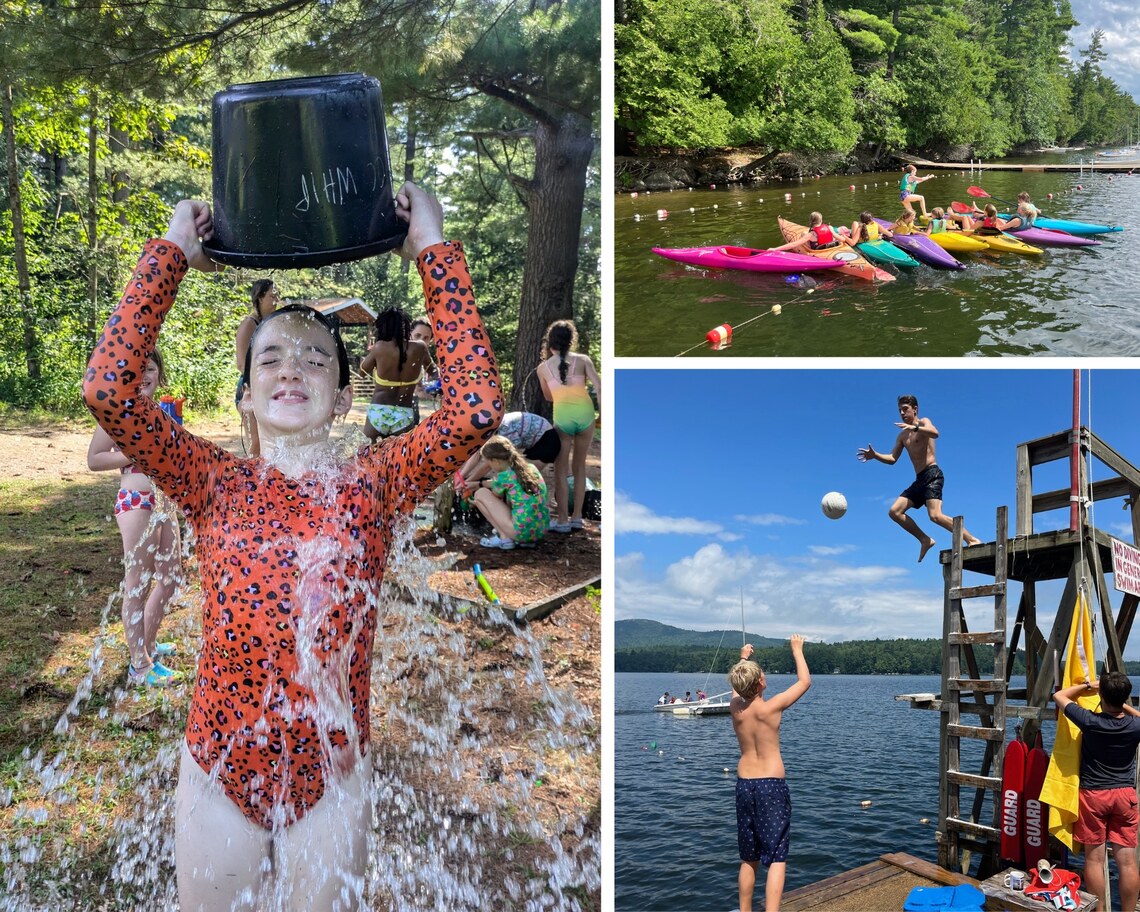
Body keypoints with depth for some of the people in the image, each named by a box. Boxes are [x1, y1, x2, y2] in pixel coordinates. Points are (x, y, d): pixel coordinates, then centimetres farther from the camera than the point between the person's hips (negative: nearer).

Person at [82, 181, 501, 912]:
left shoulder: (372, 485, -5)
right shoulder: (218, 483, -2)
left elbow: (478, 409, -19)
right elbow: (108, 388, -13)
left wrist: (436, 254, -15)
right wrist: (171, 253, -8)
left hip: (330, 776, -1)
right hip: (218, 769, 1)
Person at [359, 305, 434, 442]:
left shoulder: (379, 347, -5)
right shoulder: (419, 348, -3)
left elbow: (363, 371, 12)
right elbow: (428, 364, 20)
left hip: (378, 412, 0)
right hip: (405, 415, 0)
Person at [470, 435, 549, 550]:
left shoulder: (503, 477, -9)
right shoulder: (530, 468, 9)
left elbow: (494, 499, 11)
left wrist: (476, 503, 32)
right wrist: (480, 483, 36)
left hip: (522, 532, -7)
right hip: (542, 531, 7)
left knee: (481, 494, 6)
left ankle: (504, 538, 4)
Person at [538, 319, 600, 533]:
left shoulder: (543, 367, 9)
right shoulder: (583, 360, 6)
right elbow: (599, 388, -5)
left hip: (563, 416, -1)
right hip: (585, 413, 1)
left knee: (561, 469, 7)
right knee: (579, 466, 14)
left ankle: (563, 520, 5)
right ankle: (576, 517, 17)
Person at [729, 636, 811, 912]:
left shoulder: (735, 707, -3)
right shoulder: (771, 707, -15)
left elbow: (738, 687, 23)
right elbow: (804, 681, -1)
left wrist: (743, 658, 36)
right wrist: (797, 650, 13)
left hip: (744, 784, 5)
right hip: (772, 785, -5)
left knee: (749, 859, 16)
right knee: (776, 857, -3)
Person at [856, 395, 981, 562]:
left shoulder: (924, 422, -1)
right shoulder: (902, 436, 21)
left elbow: (935, 433, -25)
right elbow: (892, 459, 20)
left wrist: (914, 427, -39)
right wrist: (875, 455, 3)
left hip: (932, 474, -8)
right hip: (920, 480, 8)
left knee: (935, 515, -24)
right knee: (894, 512, 0)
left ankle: (972, 540, -16)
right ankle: (925, 540, 5)